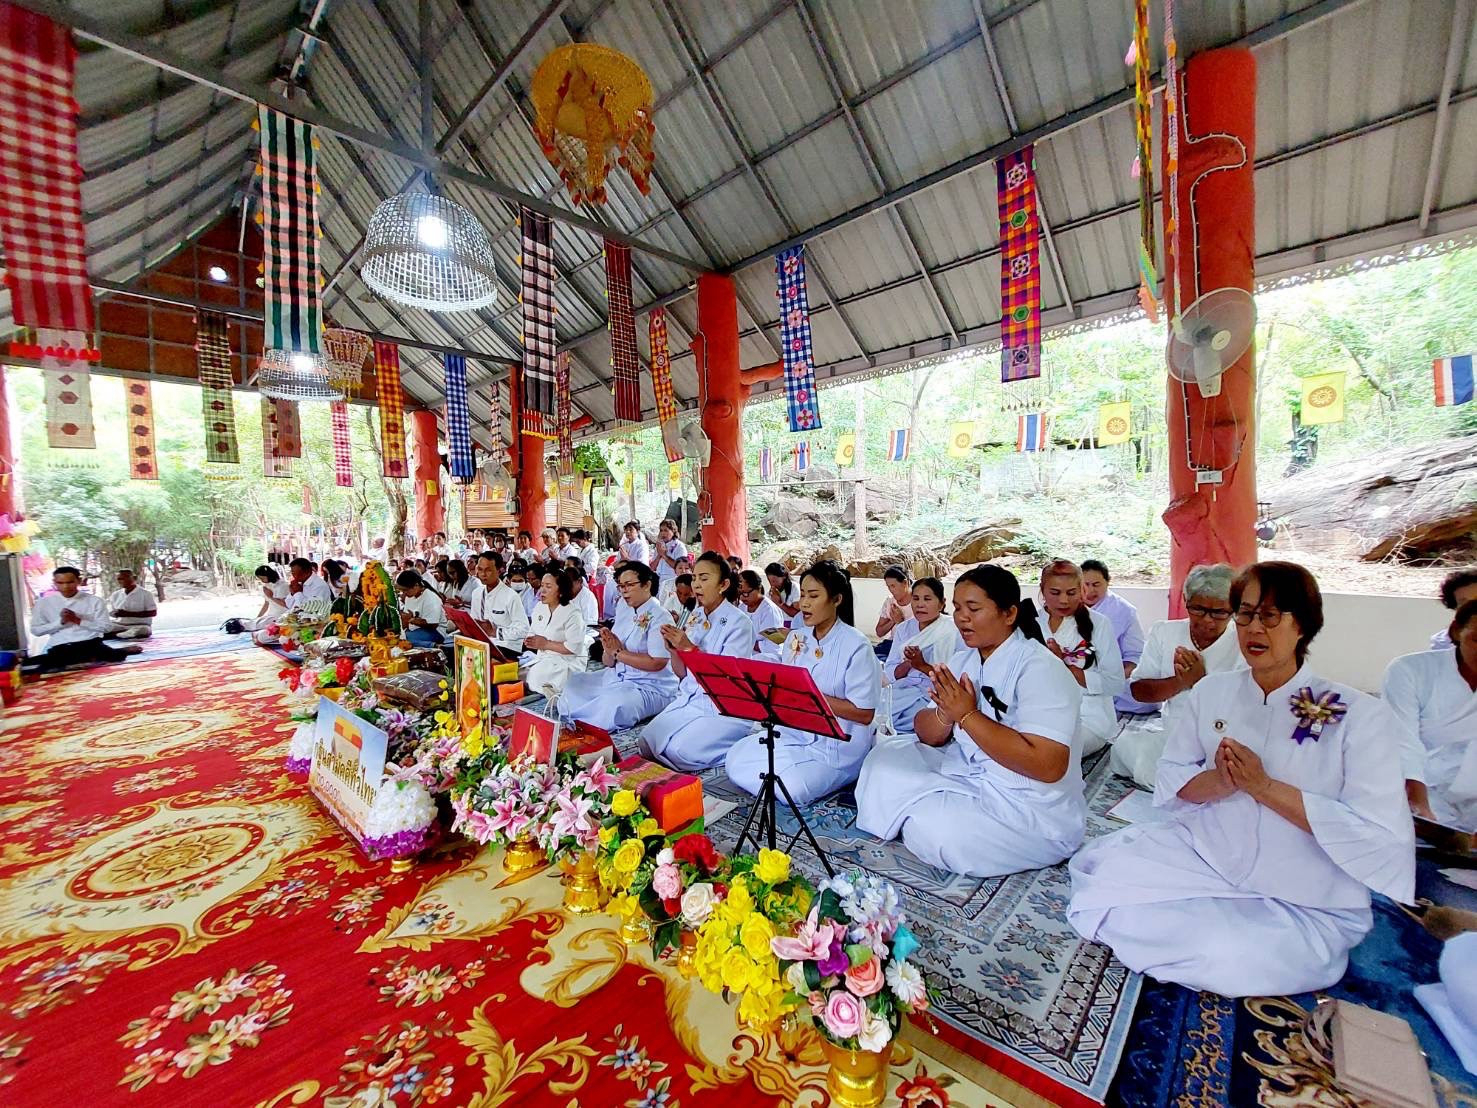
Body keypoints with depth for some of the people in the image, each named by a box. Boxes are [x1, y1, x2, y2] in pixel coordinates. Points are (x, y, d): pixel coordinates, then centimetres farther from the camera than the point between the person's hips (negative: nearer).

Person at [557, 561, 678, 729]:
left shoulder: (659, 617, -15)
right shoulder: (623, 612, 7)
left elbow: (657, 663, -25)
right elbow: (608, 663, 7)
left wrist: (619, 652, -17)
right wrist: (608, 650, -17)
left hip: (651, 687, -8)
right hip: (617, 676, 8)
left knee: (611, 704, -31)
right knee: (574, 684, 7)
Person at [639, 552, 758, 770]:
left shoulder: (739, 622, -12)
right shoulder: (693, 617, 7)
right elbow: (682, 674, 10)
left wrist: (690, 648, -23)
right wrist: (674, 650, -10)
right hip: (689, 700, 6)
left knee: (681, 752, -21)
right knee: (646, 743, -12)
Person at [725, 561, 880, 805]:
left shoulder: (856, 646, -14)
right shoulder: (795, 638, 5)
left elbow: (864, 714, -15)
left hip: (838, 743, -6)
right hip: (794, 732, 6)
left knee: (791, 787, -27)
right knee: (735, 759, -10)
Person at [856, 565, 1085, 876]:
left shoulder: (1040, 668, -20)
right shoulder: (963, 660, 2)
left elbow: (1048, 765, -30)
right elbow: (927, 734, 1)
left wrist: (967, 715, -27)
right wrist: (946, 714, -22)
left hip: (1031, 812, -7)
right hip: (969, 777, 7)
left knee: (932, 831, -24)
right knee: (887, 754, -1)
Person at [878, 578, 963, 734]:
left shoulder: (953, 631, -3)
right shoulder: (903, 628, 11)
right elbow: (890, 673, 7)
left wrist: (923, 666, -16)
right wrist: (909, 663, -12)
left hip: (933, 695, -4)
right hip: (902, 688, 5)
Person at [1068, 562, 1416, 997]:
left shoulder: (1362, 715, -10)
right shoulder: (1211, 691, 1)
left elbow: (1379, 833, -15)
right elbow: (1170, 776, 1)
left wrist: (1264, 786, -23)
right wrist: (1217, 782, -20)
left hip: (1307, 903, -3)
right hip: (1202, 853, 3)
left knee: (1230, 959, -29)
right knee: (1104, 879, -17)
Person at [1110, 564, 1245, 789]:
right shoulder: (1164, 632, 4)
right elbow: (1138, 690, 0)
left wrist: (1200, 681, -23)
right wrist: (1181, 681, -16)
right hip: (1167, 731, 3)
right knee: (1126, 743, -28)